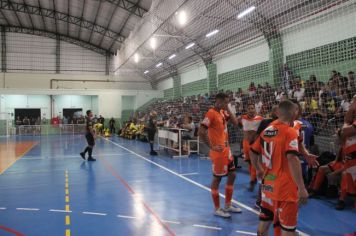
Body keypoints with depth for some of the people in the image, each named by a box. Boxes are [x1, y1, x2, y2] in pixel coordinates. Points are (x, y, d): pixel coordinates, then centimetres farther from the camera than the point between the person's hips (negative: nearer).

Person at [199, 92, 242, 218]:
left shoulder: (223, 112, 10)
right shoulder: (211, 113, -17)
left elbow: (235, 122, 13)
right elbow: (201, 132, -24)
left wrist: (227, 110, 3)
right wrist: (212, 147, -20)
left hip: (227, 149, 9)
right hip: (218, 151, -9)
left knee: (232, 175, 15)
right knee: (217, 178, 2)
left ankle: (228, 205, 28)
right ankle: (217, 209, 16)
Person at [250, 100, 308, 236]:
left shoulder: (266, 130, 6)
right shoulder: (290, 131, -14)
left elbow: (253, 152, 14)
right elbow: (292, 159, -26)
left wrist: (259, 170, 29)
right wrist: (302, 188, -24)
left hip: (268, 185, 7)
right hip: (285, 187, -7)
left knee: (264, 220, 20)